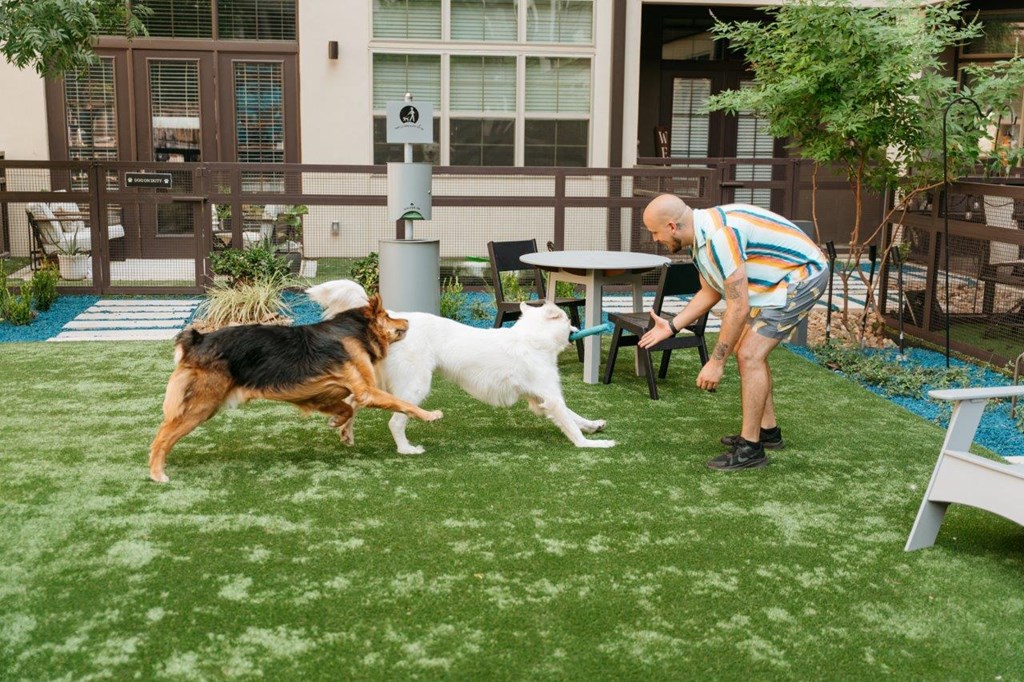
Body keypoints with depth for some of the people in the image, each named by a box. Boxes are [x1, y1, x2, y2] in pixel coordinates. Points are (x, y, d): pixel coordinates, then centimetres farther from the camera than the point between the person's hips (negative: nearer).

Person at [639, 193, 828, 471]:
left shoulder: (719, 235, -29)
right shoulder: (700, 235, 3)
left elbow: (738, 308, -27)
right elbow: (710, 292, 17)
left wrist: (716, 362, -20)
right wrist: (672, 326, 12)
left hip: (802, 274, -10)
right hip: (779, 280, 10)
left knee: (750, 354, -13)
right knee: (748, 350, 15)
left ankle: (750, 447, -7)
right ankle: (767, 429, 26)